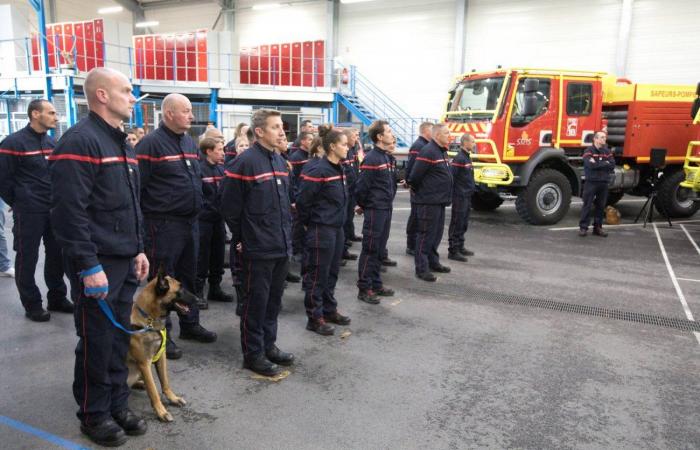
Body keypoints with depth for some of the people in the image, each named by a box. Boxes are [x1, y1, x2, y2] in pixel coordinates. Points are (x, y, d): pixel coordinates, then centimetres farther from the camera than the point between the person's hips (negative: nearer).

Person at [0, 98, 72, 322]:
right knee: (27, 259, 4)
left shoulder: (51, 142, 10)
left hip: (54, 209, 6)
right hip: (29, 212, -6)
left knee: (57, 255, 12)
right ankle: (32, 305, 15)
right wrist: (18, 204, -2)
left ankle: (57, 298, 25)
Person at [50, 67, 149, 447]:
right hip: (97, 264, -8)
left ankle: (118, 404, 31)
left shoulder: (121, 142, 15)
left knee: (119, 337, 16)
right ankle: (94, 415, 23)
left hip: (126, 261, 8)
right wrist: (88, 265, -22)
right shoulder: (79, 141, -15)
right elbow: (69, 212, -22)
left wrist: (138, 249, 16)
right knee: (96, 341, 5)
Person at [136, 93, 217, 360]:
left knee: (188, 276, 17)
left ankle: (190, 324, 31)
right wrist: (144, 219, -14)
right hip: (163, 225, -8)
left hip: (190, 222, 8)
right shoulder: (151, 144, -12)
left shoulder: (190, 143, 13)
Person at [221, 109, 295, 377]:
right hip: (258, 249, -8)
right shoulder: (245, 162, -14)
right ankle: (253, 354, 18)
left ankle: (268, 345, 31)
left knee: (274, 299, 17)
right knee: (256, 302, 4)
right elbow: (230, 206, -12)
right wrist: (241, 239, -4)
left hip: (282, 246, 8)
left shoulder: (280, 161, 11)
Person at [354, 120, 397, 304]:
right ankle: (364, 289, 7)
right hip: (375, 210, -8)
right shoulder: (371, 158, -16)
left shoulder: (388, 157, 12)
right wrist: (364, 206, -3)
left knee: (380, 248, 14)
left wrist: (389, 201, 14)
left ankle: (376, 284, 25)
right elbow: (361, 187, -17)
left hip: (387, 209, 8)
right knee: (370, 249, -2)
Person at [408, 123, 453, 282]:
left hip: (440, 201, 9)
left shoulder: (442, 152, 14)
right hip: (428, 201, -9)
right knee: (426, 234, -3)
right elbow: (415, 176, -18)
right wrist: (417, 192, -2)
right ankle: (421, 268, 3)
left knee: (437, 233, 17)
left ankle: (433, 262, 29)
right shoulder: (428, 152, -17)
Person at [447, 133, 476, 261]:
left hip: (466, 197, 9)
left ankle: (460, 247, 26)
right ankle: (453, 251, 1)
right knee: (457, 225, -4)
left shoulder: (467, 157, 14)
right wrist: (452, 195, -19)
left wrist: (470, 190, 18)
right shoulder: (459, 158, -16)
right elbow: (451, 176, -21)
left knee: (463, 224, 16)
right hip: (460, 197, -9)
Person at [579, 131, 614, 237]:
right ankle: (583, 227, 0)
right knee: (587, 205, -4)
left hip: (604, 182, 5)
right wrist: (605, 164, -7)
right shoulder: (589, 151, -3)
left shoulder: (607, 151, 13)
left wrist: (597, 164, -9)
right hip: (591, 182, -5)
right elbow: (591, 165, -19)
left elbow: (612, 165, -1)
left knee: (601, 206, 9)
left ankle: (598, 227, 17)